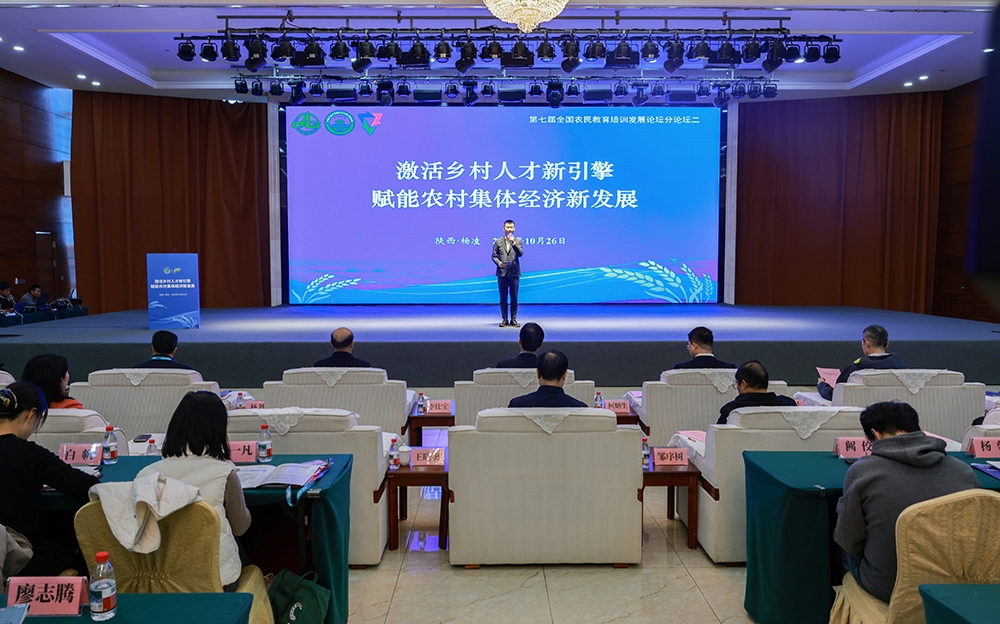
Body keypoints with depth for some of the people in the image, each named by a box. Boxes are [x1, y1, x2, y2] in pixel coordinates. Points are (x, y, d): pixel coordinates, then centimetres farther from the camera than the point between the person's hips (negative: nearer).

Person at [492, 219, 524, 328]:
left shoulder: (518, 241, 8)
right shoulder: (498, 242, 10)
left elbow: (520, 254, -7)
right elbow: (494, 256, 10)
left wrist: (513, 243, -17)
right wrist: (499, 263, -9)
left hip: (514, 273, -1)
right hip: (502, 272, 1)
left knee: (514, 297, 1)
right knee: (503, 298, 3)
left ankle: (513, 320, 8)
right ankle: (504, 320, 10)